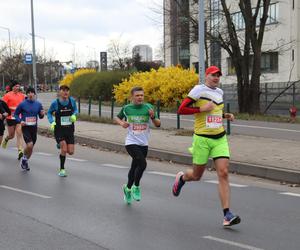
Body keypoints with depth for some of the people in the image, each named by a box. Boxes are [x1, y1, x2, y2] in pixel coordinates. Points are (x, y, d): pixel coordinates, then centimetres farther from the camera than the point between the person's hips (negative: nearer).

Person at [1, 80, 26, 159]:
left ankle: (20, 151, -16)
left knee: (19, 134, -11)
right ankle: (6, 139, 47)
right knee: (11, 135, 10)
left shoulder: (22, 95, 8)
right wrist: (11, 108, -19)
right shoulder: (8, 95, -4)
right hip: (11, 117, -2)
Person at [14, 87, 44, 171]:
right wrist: (20, 121, -13)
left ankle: (25, 161, 32)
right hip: (25, 127, -4)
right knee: (30, 145, -20)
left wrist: (42, 114, -11)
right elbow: (16, 114, 3)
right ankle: (24, 158, 7)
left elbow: (40, 116, 12)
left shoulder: (38, 104, 3)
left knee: (31, 147, 10)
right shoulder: (22, 104, -6)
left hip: (34, 128, 4)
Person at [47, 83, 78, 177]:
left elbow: (75, 110, 15)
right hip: (59, 130, -3)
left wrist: (74, 115, -7)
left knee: (70, 152, -1)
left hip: (70, 130, 3)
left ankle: (61, 145, 35)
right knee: (64, 149, -17)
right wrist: (52, 122, -10)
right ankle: (62, 169, 4)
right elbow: (49, 113, 6)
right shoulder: (55, 103, -9)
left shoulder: (72, 101, -3)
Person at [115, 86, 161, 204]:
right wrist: (121, 123, -6)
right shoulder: (126, 108, -4)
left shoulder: (148, 107, -3)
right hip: (131, 143, -3)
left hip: (143, 144, 3)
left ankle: (128, 188, 38)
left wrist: (153, 117, -21)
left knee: (135, 168, 15)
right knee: (142, 164, -22)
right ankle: (136, 187, -2)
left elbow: (158, 124, -2)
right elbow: (117, 118, 15)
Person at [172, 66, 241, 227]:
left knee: (223, 173, -10)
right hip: (202, 138, -5)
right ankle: (181, 178, 46)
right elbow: (181, 110, -11)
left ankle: (227, 215, -12)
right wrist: (201, 109, -20)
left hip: (220, 138, 5)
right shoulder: (199, 90, -7)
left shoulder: (220, 92, 13)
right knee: (197, 176, 8)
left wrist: (225, 116, 12)